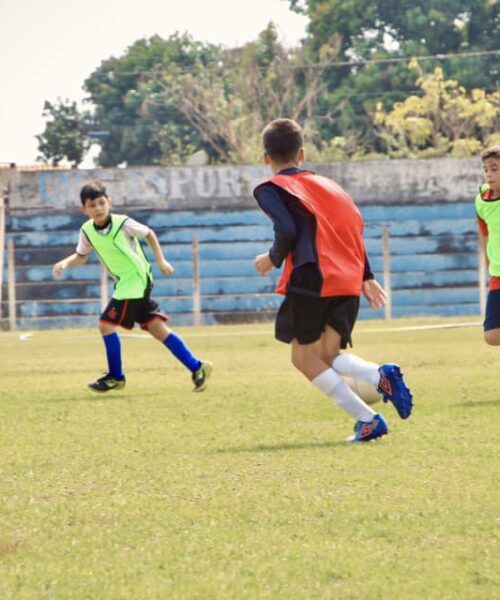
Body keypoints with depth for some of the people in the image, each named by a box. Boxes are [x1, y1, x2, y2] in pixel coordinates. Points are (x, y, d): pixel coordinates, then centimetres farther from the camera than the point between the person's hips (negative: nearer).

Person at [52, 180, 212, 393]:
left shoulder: (123, 223, -14)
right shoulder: (87, 231, 2)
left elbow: (149, 234, 1)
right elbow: (81, 256, 17)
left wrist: (160, 260, -3)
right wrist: (64, 263, -2)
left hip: (136, 280, -7)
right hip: (124, 284, 7)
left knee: (106, 324, -9)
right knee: (157, 329, 4)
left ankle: (115, 376, 6)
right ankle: (196, 367, 5)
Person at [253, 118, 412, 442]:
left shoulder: (271, 189, 3)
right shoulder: (327, 184, 23)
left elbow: (287, 229, -14)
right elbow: (355, 225, 20)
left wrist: (273, 259, 5)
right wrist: (366, 277, 25)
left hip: (312, 279, -7)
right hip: (349, 280, 7)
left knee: (304, 356, 5)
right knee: (328, 356, 11)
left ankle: (367, 419, -9)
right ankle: (382, 375, -19)